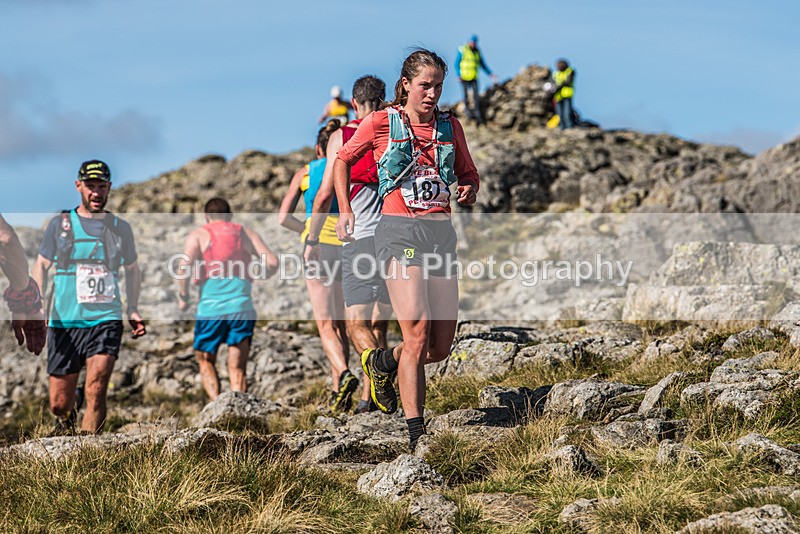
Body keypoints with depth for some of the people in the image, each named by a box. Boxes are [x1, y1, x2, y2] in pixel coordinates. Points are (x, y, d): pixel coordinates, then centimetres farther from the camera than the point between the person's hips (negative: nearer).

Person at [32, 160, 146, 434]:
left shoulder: (120, 228, 9)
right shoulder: (60, 224, 5)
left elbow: (132, 269, 23)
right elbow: (41, 265, 4)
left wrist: (133, 310, 12)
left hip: (106, 320, 0)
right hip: (65, 322, 0)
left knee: (95, 392, -19)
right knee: (58, 404, 4)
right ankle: (67, 420, 40)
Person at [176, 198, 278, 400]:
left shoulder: (199, 234, 9)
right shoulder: (246, 233, 16)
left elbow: (185, 265, -9)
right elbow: (272, 262, 5)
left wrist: (183, 296, 3)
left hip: (211, 308, -2)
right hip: (242, 306, 2)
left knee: (206, 361, 16)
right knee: (237, 368, 7)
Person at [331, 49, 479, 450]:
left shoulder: (450, 127, 13)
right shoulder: (381, 122, 2)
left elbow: (469, 174, 25)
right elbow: (342, 160, 15)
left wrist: (469, 192, 1)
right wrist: (345, 210, 6)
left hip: (441, 231, 5)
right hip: (399, 231, -5)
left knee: (440, 348, 2)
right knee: (418, 332, -17)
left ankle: (383, 362, 33)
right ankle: (416, 432, -11)